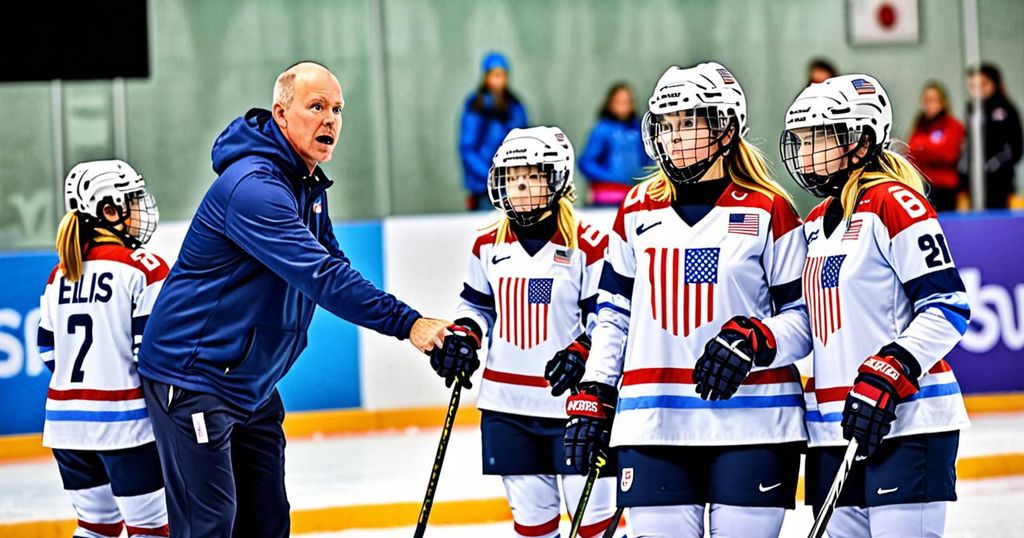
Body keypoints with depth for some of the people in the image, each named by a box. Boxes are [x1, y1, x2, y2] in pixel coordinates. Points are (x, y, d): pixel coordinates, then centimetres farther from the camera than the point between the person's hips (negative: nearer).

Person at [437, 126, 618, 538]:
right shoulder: (488, 246, 8)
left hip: (573, 402, -5)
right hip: (507, 404, 5)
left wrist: (581, 353, -22)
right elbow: (477, 305, 20)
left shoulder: (587, 245, -8)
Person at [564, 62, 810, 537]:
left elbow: (805, 318, 0)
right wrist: (591, 400, 10)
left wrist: (753, 341, -18)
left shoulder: (768, 212, 0)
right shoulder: (637, 211, 12)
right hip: (652, 426, 3)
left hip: (752, 424, -3)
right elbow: (613, 315, 17)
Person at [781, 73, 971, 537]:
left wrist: (887, 375, -21)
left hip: (904, 422, -8)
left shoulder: (896, 204, -8)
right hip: (835, 428, 8)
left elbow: (947, 307, -13)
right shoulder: (816, 223, 18)